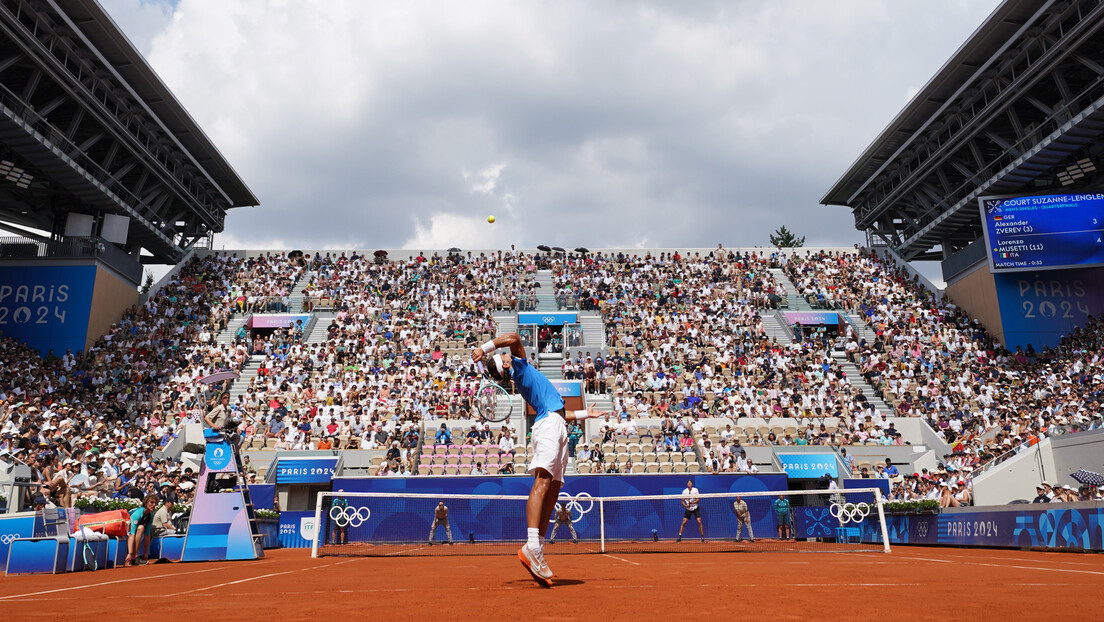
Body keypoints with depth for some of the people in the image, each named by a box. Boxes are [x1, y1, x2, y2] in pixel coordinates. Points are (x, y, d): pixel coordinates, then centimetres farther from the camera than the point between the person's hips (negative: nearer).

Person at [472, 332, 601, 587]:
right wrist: (484, 347, -2)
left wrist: (584, 414, 34)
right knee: (542, 482, -23)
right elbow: (513, 338, -8)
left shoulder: (522, 381, 28)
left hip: (556, 426, 9)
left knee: (553, 489, 0)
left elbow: (558, 412, 29)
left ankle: (537, 553, -5)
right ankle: (531, 546, -36)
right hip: (549, 425, -9)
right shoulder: (520, 365, 9)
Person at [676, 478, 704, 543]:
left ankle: (702, 537, 0)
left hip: (695, 508, -1)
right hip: (688, 509, 1)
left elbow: (697, 500, -10)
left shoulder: (695, 490, -8)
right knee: (684, 522, -6)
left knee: (699, 521, -11)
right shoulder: (684, 491, -5)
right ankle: (679, 537, 2)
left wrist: (692, 502, -28)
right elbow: (682, 501, -2)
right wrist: (685, 505, -21)